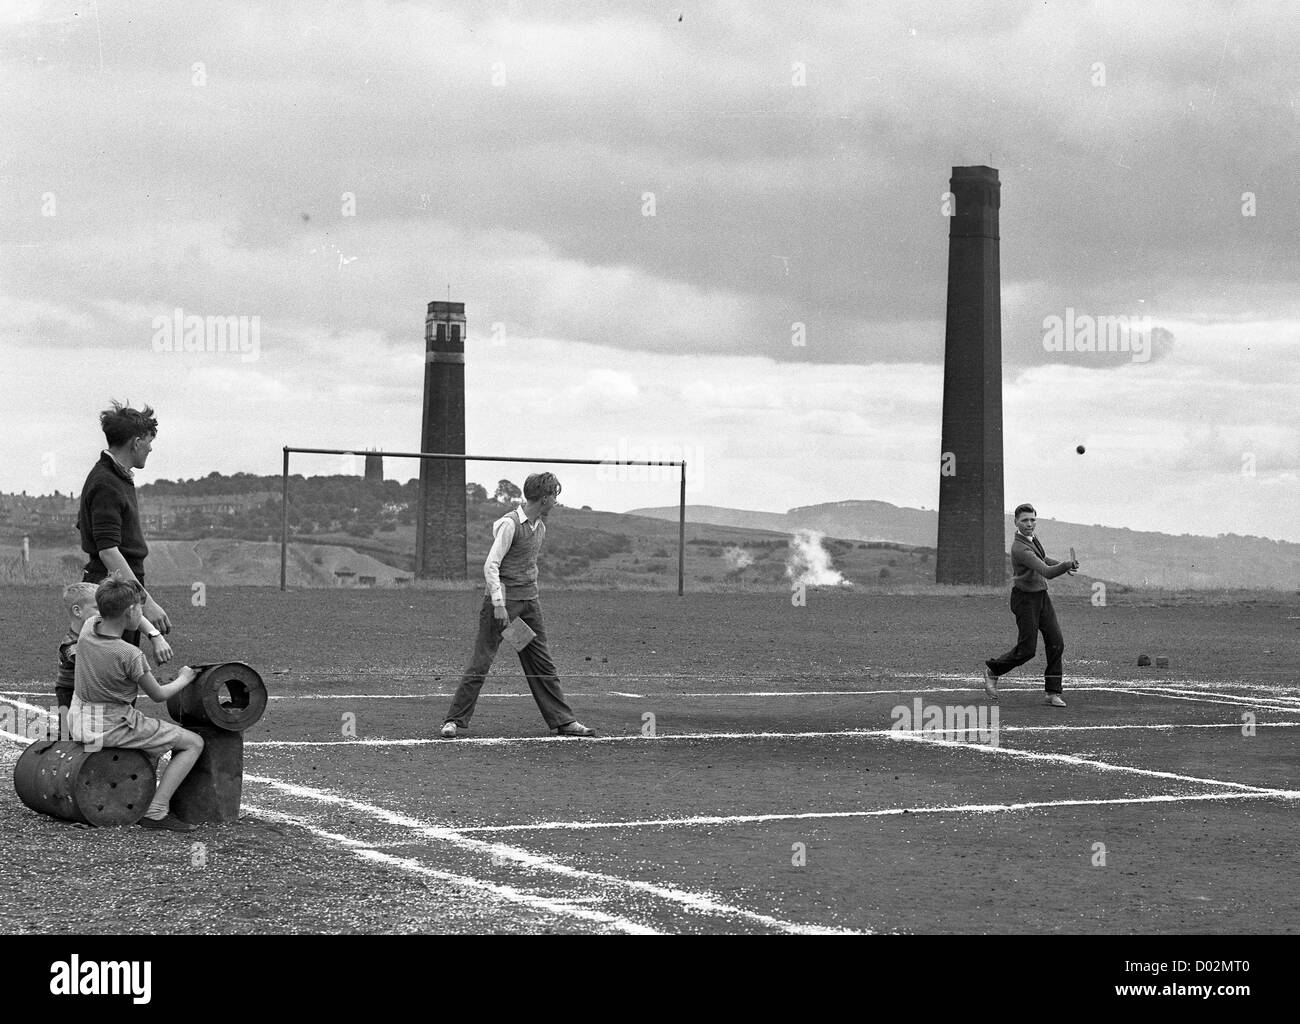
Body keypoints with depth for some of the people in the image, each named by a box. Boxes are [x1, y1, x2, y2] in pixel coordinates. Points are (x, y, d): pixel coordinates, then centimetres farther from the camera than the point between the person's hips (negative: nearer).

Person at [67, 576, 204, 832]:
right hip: (112, 728, -8)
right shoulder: (130, 655, -24)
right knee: (194, 743, -1)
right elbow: (158, 695, -8)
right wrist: (184, 679, 9)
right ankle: (156, 811, -7)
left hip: (80, 722, 8)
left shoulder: (89, 626, -6)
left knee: (154, 736, 34)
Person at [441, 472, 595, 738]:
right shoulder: (510, 524, -13)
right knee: (481, 662, -7)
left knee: (542, 664, 11)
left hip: (529, 600, 7)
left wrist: (531, 595, 16)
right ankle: (454, 721, -2)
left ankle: (564, 721, 15)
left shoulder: (540, 526, 12)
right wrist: (499, 604, -22)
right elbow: (491, 566, -17)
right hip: (503, 598, -7)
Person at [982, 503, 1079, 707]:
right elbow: (1047, 573, -33)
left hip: (1041, 595, 8)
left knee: (1056, 642, -2)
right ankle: (992, 670, 21)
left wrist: (1063, 565, 16)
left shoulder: (1030, 538, 5)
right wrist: (1066, 565, -47)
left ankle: (1053, 692, 4)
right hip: (1025, 598, -8)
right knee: (1026, 649, -4)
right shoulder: (1020, 548, -25)